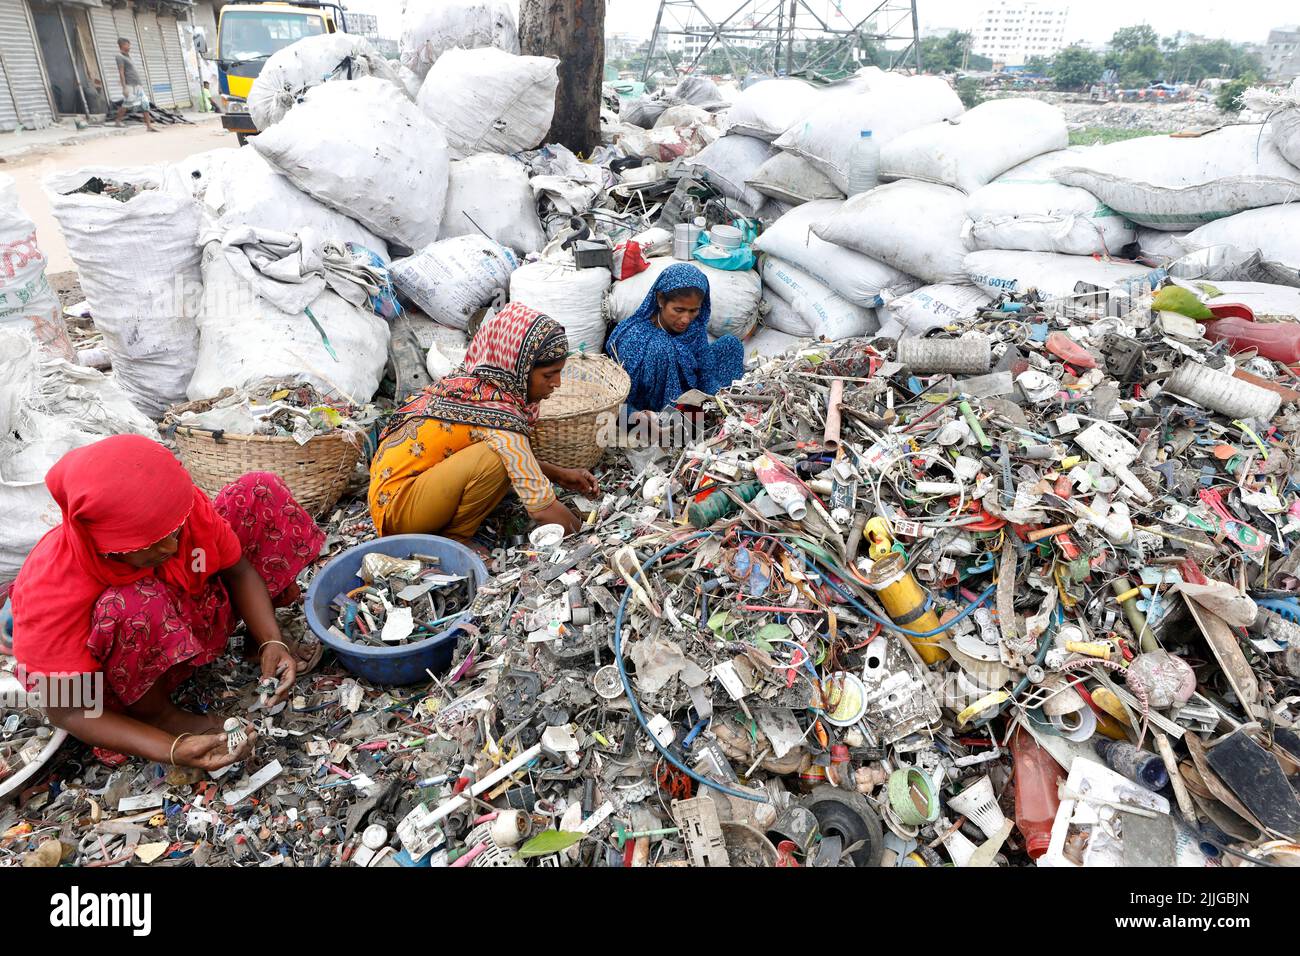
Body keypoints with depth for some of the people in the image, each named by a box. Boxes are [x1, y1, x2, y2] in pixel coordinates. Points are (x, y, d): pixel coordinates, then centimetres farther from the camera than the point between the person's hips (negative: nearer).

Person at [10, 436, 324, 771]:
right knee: (137, 604, -40)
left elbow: (238, 570, -10)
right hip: (129, 680, -4)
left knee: (260, 492, -11)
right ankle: (155, 712, -11)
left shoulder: (181, 508, -27)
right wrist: (172, 751, -38)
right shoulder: (53, 592, -36)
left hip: (194, 612, 4)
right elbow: (68, 712, -26)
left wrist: (271, 643, -25)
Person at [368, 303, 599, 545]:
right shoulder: (501, 415, -27)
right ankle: (454, 540, -5)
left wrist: (559, 474, 5)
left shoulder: (475, 382, -3)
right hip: (397, 509, -8)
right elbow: (543, 510, -24)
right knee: (495, 460, -26)